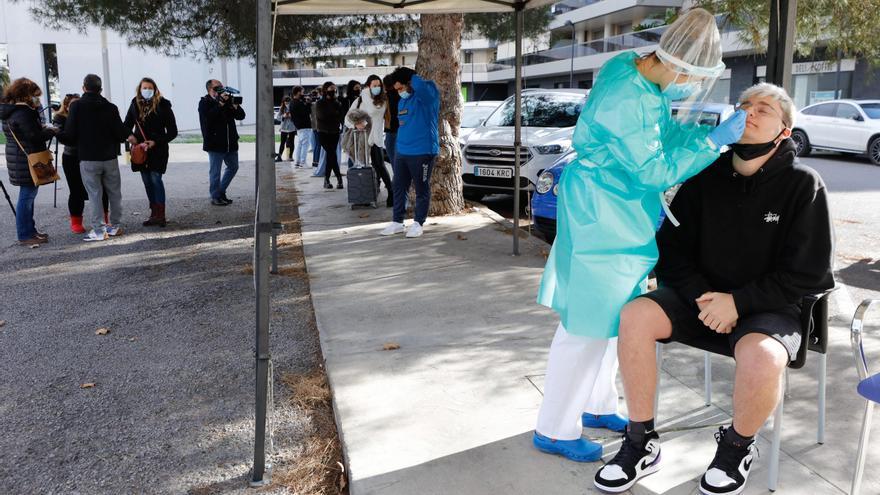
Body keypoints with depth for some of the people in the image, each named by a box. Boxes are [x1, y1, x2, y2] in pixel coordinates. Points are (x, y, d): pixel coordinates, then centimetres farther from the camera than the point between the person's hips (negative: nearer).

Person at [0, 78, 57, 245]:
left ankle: (30, 231, 26)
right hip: (27, 161, -10)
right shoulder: (22, 112, -18)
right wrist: (51, 131, -5)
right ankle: (25, 235, 1)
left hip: (19, 160, 10)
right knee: (27, 197, -4)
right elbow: (35, 136, -20)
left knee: (28, 195, 17)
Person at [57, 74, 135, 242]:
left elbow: (69, 134, -9)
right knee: (114, 193, 13)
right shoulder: (110, 107, -1)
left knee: (94, 194, 2)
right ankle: (115, 226, 18)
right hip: (110, 158, 2)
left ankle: (99, 230, 1)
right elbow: (120, 133, -2)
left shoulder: (76, 106, -6)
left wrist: (58, 135, 13)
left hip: (88, 159, -2)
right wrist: (128, 136, 20)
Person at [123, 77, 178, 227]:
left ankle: (161, 215, -8)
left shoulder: (162, 105, -7)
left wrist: (155, 142, -14)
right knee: (147, 182, 8)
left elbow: (172, 132, -6)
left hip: (158, 149, -5)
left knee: (156, 179, -13)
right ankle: (154, 214, 17)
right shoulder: (135, 104, 5)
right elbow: (127, 125, 13)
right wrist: (130, 136, -7)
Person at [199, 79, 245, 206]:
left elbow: (241, 116, 5)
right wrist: (220, 103, -24)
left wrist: (233, 104, -12)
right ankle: (215, 197, 11)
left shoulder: (227, 100, 12)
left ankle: (220, 191, 29)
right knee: (215, 172, 0)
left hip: (231, 143, 6)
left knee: (233, 167, 16)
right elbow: (208, 118, -24)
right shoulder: (205, 103, -4)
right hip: (215, 144, -6)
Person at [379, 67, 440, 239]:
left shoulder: (427, 95, -10)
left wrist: (412, 75, -13)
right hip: (401, 152, 8)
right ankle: (397, 222, 20)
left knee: (422, 189, 4)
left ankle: (418, 223, 15)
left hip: (422, 152, -8)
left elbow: (419, 86, -34)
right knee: (398, 187, 10)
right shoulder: (402, 101, 14)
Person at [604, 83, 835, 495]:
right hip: (701, 296, 4)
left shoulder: (803, 184, -6)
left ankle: (736, 447, -1)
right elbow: (671, 246, 5)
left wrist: (739, 302, -17)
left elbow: (807, 272, -8)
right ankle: (641, 441, -7)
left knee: (761, 359, -36)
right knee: (634, 317, -23)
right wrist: (702, 296, -12)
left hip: (769, 308, -3)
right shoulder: (706, 175, 2)